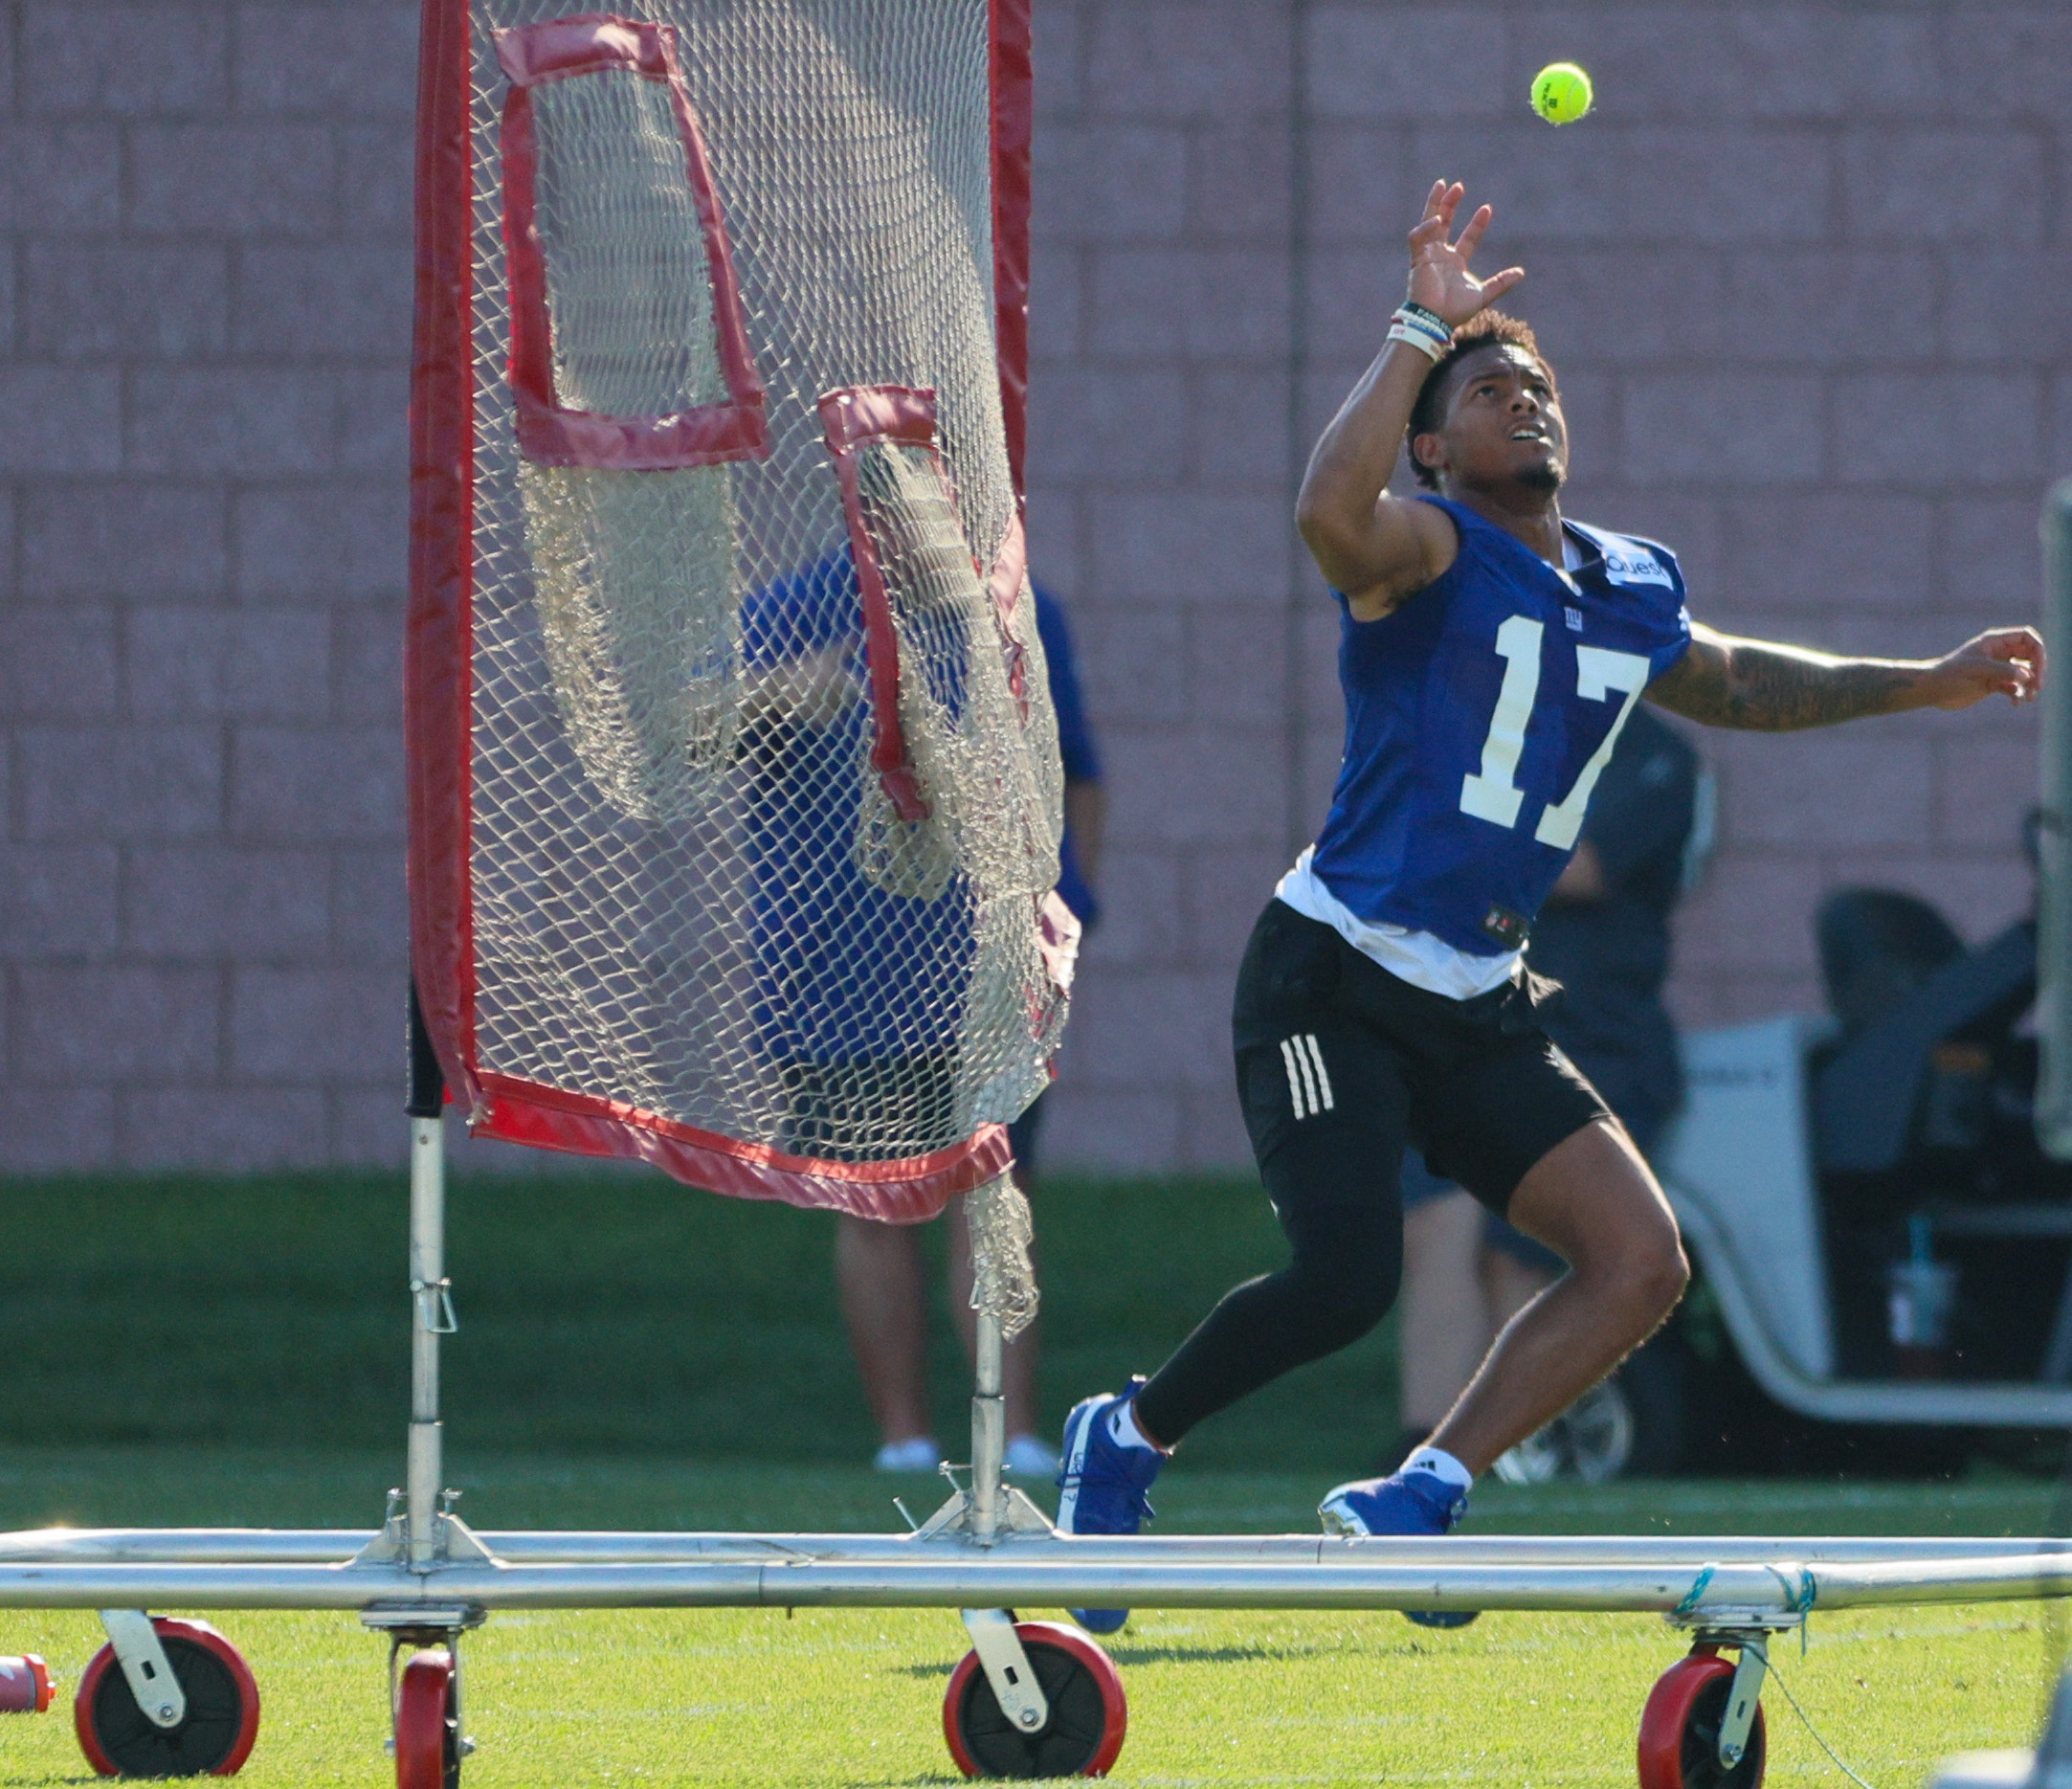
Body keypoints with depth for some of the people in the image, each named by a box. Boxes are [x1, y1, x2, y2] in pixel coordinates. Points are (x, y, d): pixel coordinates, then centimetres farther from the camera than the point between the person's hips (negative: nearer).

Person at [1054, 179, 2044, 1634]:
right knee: (1346, 1280, -21)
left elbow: (1732, 682, 34)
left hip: (1481, 1009, 7)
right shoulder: (1427, 550, -10)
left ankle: (1418, 1500, 2)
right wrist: (1425, 329, -31)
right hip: (1335, 981, -7)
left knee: (1641, 1261, -7)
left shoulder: (1633, 587, 12)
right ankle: (1127, 1441, 5)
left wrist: (1925, 685, 33)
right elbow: (1330, 509, -35)